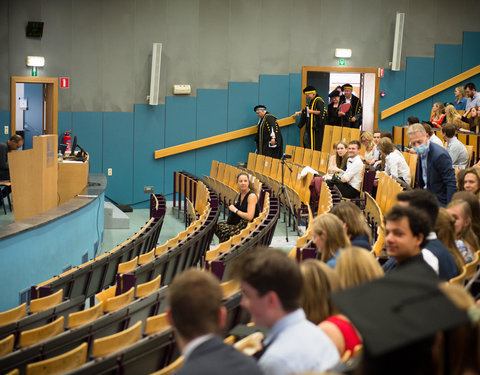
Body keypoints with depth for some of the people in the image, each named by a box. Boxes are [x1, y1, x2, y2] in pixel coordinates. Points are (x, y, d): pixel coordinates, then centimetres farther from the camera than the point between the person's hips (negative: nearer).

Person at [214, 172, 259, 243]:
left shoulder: (252, 196, -14)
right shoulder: (240, 195, 11)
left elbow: (249, 217, -23)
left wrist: (235, 210, -13)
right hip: (240, 223, 8)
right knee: (219, 225, -12)